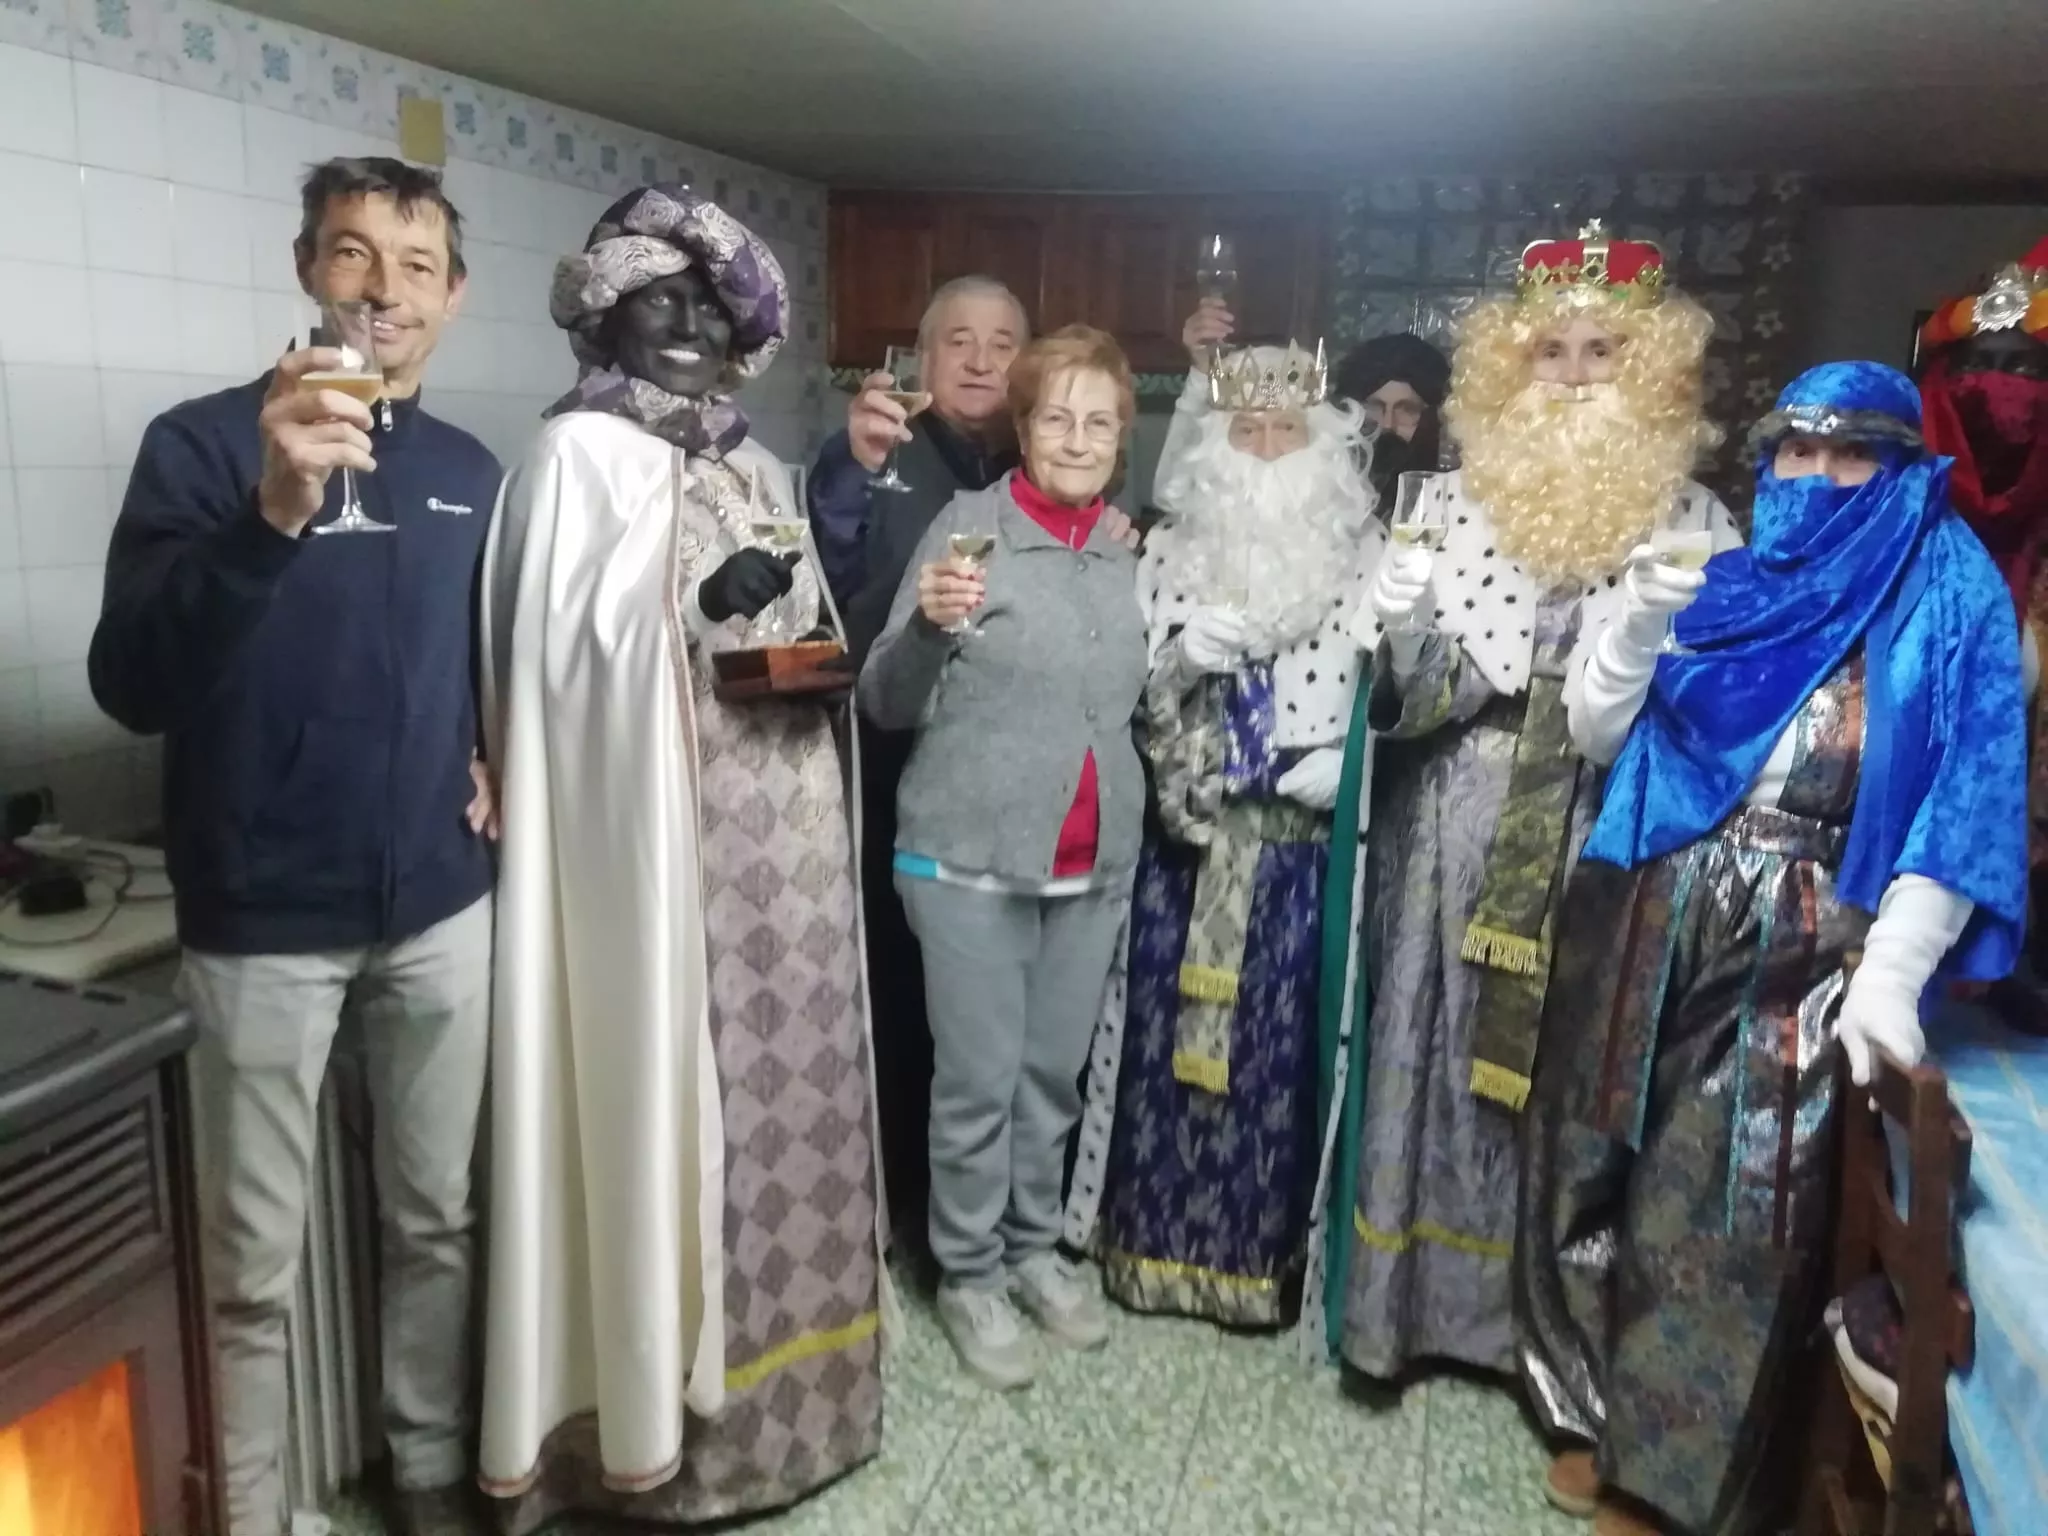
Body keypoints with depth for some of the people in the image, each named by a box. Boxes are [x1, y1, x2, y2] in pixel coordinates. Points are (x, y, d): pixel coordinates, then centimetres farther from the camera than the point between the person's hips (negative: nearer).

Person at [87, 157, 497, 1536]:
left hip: (442, 906, 4)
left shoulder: (470, 471, 8)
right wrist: (270, 513, -33)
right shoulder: (205, 442, -7)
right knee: (256, 1262, 7)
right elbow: (132, 685, -20)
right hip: (264, 920, -4)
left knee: (439, 1220, 16)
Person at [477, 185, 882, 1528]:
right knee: (670, 1091, -3)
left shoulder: (759, 470, 18)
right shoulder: (579, 455, -3)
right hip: (651, 836, -7)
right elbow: (560, 651, -13)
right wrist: (698, 612, -22)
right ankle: (654, 1403, 14)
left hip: (779, 839, 7)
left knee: (782, 1082, 11)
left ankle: (769, 1369, 28)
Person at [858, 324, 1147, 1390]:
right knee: (978, 1080, 4)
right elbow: (889, 706, -9)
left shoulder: (1126, 552, 8)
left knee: (1054, 1073, 16)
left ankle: (1035, 1250, 35)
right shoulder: (970, 524, -8)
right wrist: (927, 624, -28)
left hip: (1093, 866, 5)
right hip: (971, 859, -5)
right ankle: (969, 1277, 24)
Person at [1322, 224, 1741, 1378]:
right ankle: (1410, 1286, 24)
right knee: (1436, 1051, 6)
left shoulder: (1694, 522, 3)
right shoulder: (1453, 504, 3)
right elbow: (1408, 697, 0)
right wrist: (1405, 629, -21)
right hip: (1459, 841, 1)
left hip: (1607, 844, 0)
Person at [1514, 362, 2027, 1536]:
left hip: (1806, 951, -3)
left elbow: (1971, 793, -8)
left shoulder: (1946, 594, -1)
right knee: (1617, 1172, 11)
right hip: (1658, 932, 4)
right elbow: (1595, 735, 6)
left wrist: (1892, 976, -16)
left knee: (1743, 1206, 5)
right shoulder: (1730, 581, 9)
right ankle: (1608, 1417, 33)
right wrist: (1641, 623, -12)